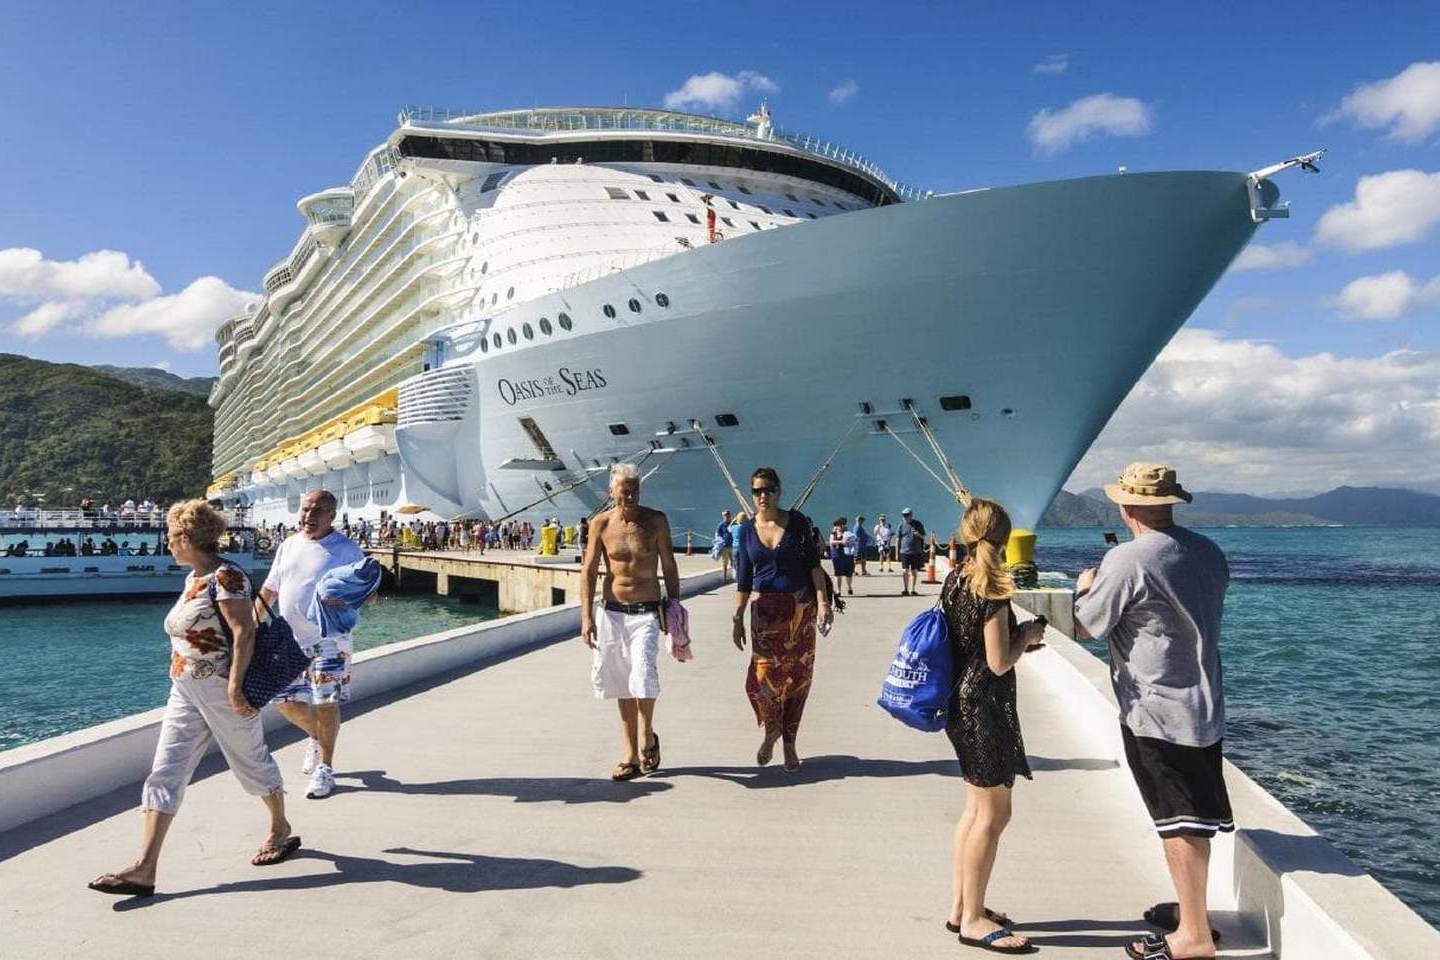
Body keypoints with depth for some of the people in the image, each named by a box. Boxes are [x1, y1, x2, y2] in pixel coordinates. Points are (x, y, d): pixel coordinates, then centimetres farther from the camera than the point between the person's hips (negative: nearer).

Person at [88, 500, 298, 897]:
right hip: (185, 690, 9)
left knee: (251, 761, 8)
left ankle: (281, 831, 28)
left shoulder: (225, 576, -16)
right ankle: (144, 868, 4)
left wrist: (234, 685, -26)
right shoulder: (193, 578, 12)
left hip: (221, 690, -9)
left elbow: (244, 631, -23)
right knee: (165, 772, 3)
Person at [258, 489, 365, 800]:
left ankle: (325, 767, 13)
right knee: (285, 700, 8)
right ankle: (317, 738, 37)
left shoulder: (346, 549, -6)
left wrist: (346, 598, -29)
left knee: (325, 703, -4)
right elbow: (270, 590, 19)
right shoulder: (288, 546, 11)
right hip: (289, 638, 6)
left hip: (328, 639, -5)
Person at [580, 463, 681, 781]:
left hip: (646, 613, -2)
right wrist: (587, 618, -6)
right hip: (611, 612, 2)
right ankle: (631, 757, 19)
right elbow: (588, 572, 0)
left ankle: (647, 736, 10)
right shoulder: (601, 524, -1)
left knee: (643, 675, -17)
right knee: (623, 685, 8)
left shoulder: (656, 521, -2)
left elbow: (669, 568, 5)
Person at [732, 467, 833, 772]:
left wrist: (823, 602, -12)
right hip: (765, 609, 1)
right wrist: (738, 618, 5)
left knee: (797, 676, 4)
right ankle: (771, 730, 19)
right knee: (763, 675, -9)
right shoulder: (746, 530, 4)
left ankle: (789, 742, 19)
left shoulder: (798, 522, -2)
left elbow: (813, 564, -2)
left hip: (801, 607, -1)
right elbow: (743, 579, 7)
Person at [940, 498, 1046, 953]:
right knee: (994, 813, 1)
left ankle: (961, 906, 27)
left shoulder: (954, 580, 6)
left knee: (977, 808, 18)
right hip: (984, 707, -9)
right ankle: (973, 920, 11)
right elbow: (999, 662, -19)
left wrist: (1015, 637, 13)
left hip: (960, 703, 9)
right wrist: (1027, 636, -3)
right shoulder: (992, 590, -18)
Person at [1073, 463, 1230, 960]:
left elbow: (1086, 626, -10)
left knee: (1180, 824, 1)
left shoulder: (1126, 560, -19)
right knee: (1193, 820, 20)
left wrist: (1085, 587, 11)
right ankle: (1192, 906, 35)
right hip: (1204, 706, 8)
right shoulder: (1209, 552, 4)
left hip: (1157, 713, -8)